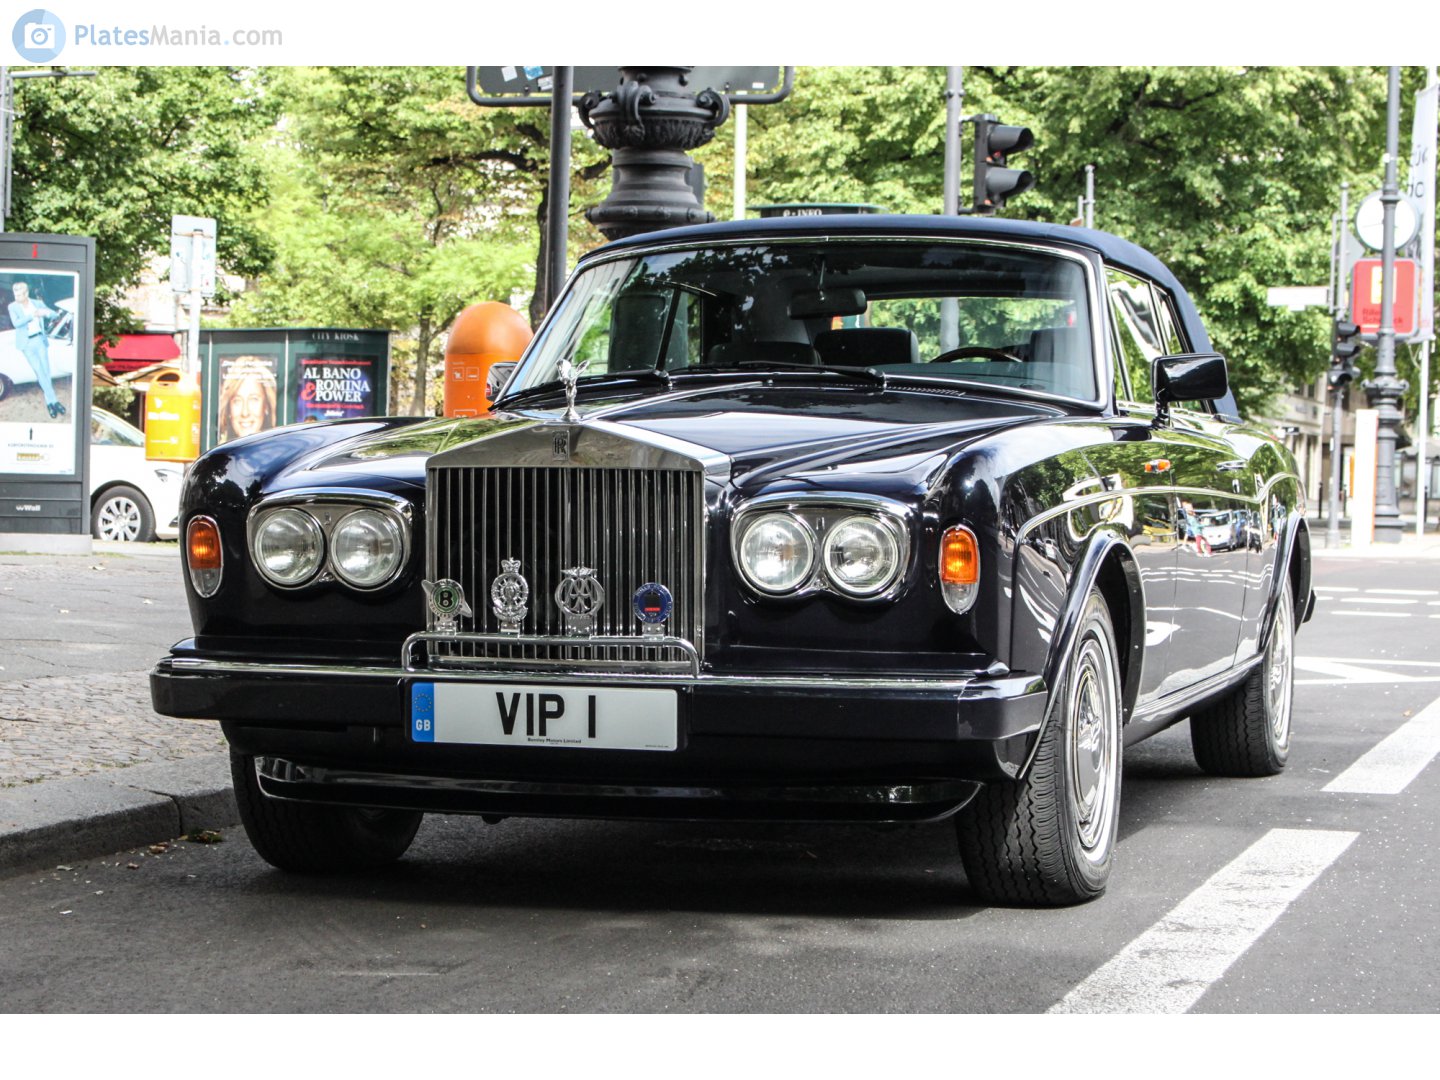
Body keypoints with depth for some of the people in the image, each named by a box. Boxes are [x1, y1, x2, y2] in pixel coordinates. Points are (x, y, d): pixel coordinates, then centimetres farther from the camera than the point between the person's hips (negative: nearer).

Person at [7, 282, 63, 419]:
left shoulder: (38, 304, 6)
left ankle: (49, 403, 12)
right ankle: (53, 401, -7)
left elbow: (55, 314, 6)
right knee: (40, 372, -8)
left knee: (46, 371, 1)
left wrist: (46, 312, -16)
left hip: (40, 340, 2)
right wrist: (32, 315, -20)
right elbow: (16, 323, -13)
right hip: (27, 343, -2)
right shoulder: (13, 307, 1)